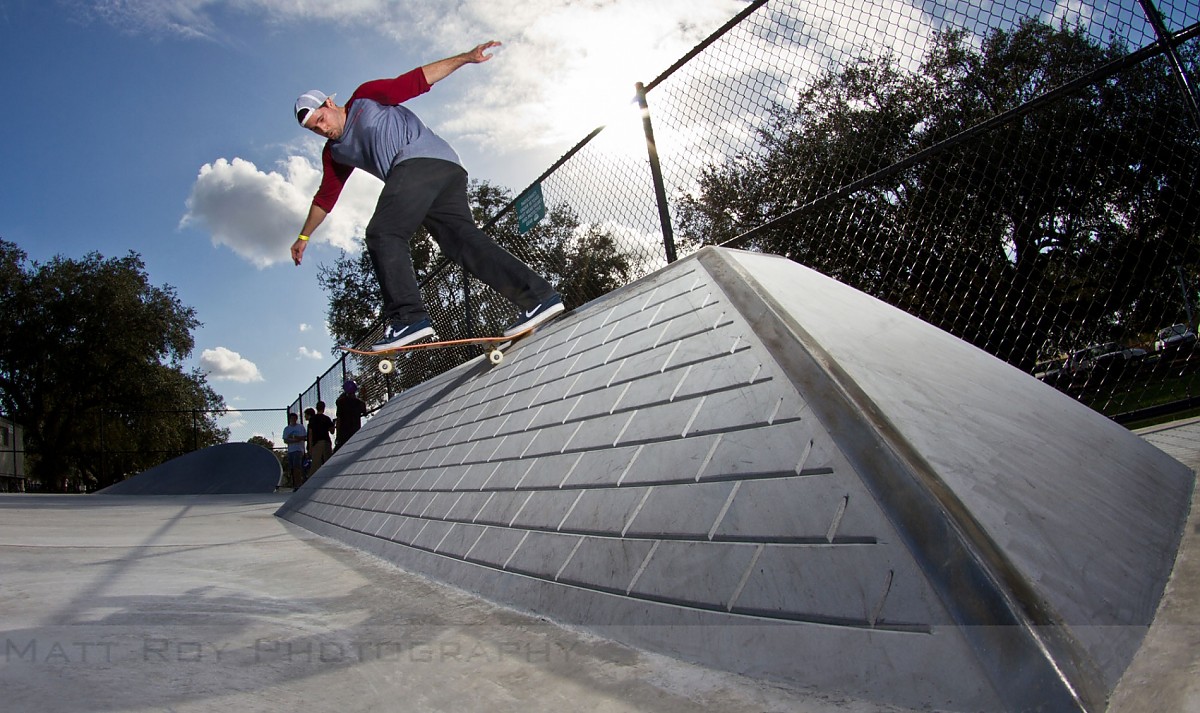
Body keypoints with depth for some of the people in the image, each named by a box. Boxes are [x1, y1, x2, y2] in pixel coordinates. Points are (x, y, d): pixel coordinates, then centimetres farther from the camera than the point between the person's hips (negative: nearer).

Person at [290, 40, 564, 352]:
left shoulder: (366, 98, 12)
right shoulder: (335, 153, 29)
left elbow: (415, 81, 7)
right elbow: (325, 197, 36)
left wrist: (466, 58, -1)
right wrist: (304, 236, 40)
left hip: (425, 157, -7)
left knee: (382, 234, -17)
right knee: (463, 238, -11)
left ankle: (408, 316, -26)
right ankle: (537, 295, -22)